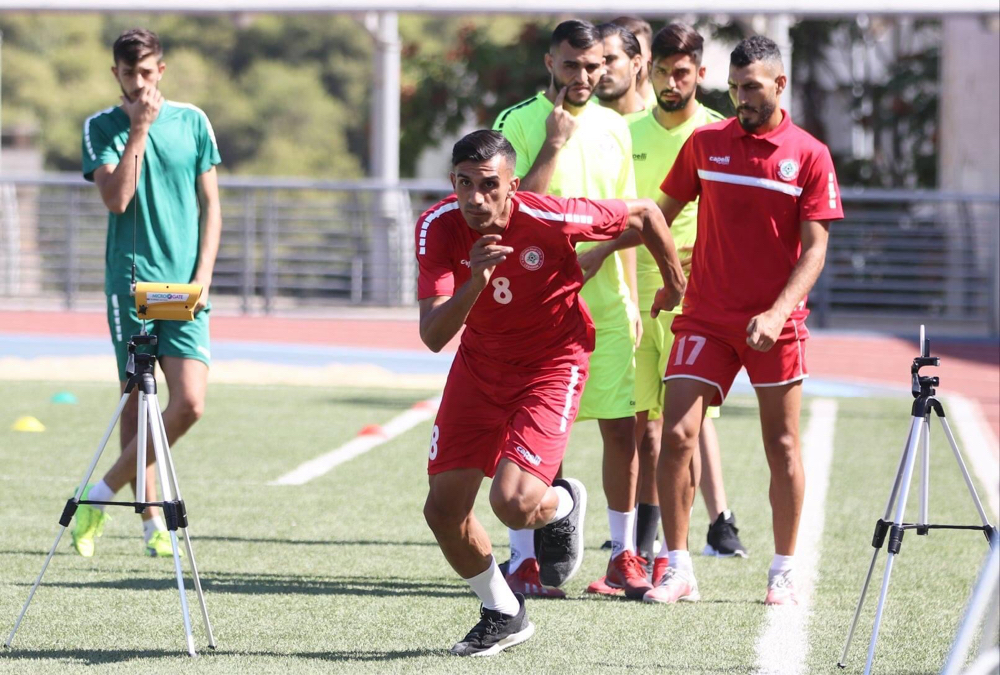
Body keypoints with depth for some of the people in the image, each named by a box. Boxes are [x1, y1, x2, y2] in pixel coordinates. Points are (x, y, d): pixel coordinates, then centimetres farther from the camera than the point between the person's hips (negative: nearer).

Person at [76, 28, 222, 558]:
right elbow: (116, 198, -11)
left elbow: (210, 205, 10)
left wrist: (203, 276, -1)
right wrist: (139, 130, -12)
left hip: (185, 286, 1)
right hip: (130, 281, -1)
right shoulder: (102, 127, 3)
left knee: (189, 402, -11)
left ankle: (103, 494, 0)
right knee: (138, 399, 1)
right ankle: (151, 518, 11)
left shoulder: (192, 122, 7)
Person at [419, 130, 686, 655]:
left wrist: (674, 285, 6)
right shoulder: (437, 228, -19)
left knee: (514, 502, -22)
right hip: (480, 361, 4)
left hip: (552, 362, -4)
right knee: (443, 509, 0)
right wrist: (474, 283, -44)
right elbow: (433, 336, -26)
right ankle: (503, 615, 25)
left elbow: (644, 214, -9)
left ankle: (562, 506, 18)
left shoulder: (550, 219, -27)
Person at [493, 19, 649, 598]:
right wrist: (553, 145, -18)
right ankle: (524, 559, 4)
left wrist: (632, 300, 13)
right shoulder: (519, 123, -5)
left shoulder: (614, 127, 11)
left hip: (607, 303, 5)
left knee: (623, 428, 4)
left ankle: (623, 554, 14)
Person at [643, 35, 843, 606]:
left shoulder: (809, 155, -2)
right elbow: (664, 212, 15)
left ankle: (785, 574, 16)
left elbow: (815, 248, -5)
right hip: (706, 317, 2)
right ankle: (679, 571, -1)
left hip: (775, 324, -2)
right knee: (676, 435, -8)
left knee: (782, 446, 4)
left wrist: (778, 313, -17)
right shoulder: (705, 143, 5)